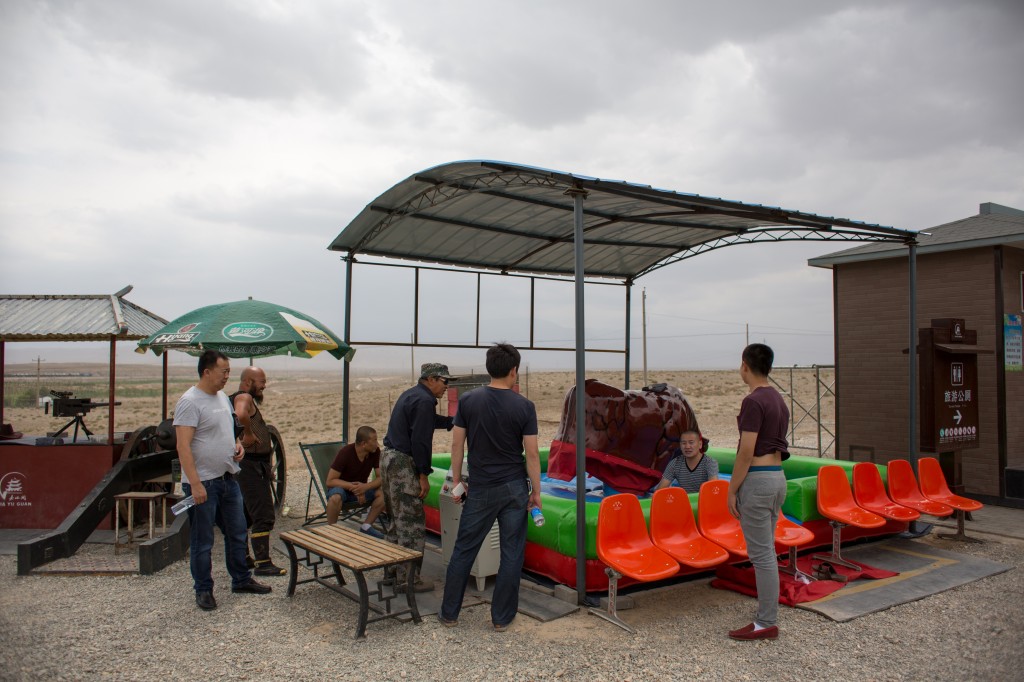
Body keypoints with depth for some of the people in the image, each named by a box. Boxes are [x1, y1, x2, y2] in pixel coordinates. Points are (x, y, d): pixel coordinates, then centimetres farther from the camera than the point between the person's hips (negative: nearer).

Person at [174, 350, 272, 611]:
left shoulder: (223, 397, 10)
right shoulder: (190, 402, -17)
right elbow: (183, 446, -21)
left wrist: (237, 444, 3)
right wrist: (195, 484, -25)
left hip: (228, 479, 8)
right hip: (204, 483, -8)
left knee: (237, 533, 18)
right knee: (202, 542, 6)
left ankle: (241, 579, 32)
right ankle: (203, 590, 21)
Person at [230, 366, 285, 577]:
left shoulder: (246, 399, 18)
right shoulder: (244, 397, -15)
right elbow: (241, 415, -39)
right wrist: (248, 434, -23)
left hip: (252, 466, 11)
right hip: (251, 466, -11)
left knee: (246, 515, 18)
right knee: (264, 515, -9)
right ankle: (263, 563, -7)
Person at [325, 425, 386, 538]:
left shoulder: (376, 452, -13)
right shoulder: (345, 452, -24)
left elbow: (381, 477, -11)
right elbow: (330, 481, -22)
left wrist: (365, 487, -31)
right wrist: (352, 486, -34)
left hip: (362, 488, 4)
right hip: (341, 487, -4)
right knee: (335, 498, -39)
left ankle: (366, 526, -9)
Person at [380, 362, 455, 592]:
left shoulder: (410, 395, 17)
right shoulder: (424, 401, -14)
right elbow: (420, 441, -20)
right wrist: (423, 475, -17)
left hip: (388, 458, 11)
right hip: (403, 463, -11)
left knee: (398, 519, 18)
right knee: (412, 524, -4)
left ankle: (392, 572, 25)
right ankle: (408, 579, 2)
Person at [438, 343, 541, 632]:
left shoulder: (468, 400, -4)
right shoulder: (524, 407, -7)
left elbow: (457, 444, 0)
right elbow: (531, 453, -6)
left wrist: (457, 481, 11)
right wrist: (536, 492, 3)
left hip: (481, 489, 1)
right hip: (515, 488, -1)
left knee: (464, 550, 12)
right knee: (511, 553, 10)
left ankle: (449, 612, 21)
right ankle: (501, 617, 17)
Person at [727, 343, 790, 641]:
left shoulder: (753, 401, -16)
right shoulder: (779, 399, 13)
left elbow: (746, 451, -19)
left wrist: (732, 490, -13)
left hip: (757, 479, -10)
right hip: (778, 477, 10)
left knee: (761, 554, -3)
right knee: (766, 552, 15)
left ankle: (766, 623, 5)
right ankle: (768, 616, 22)